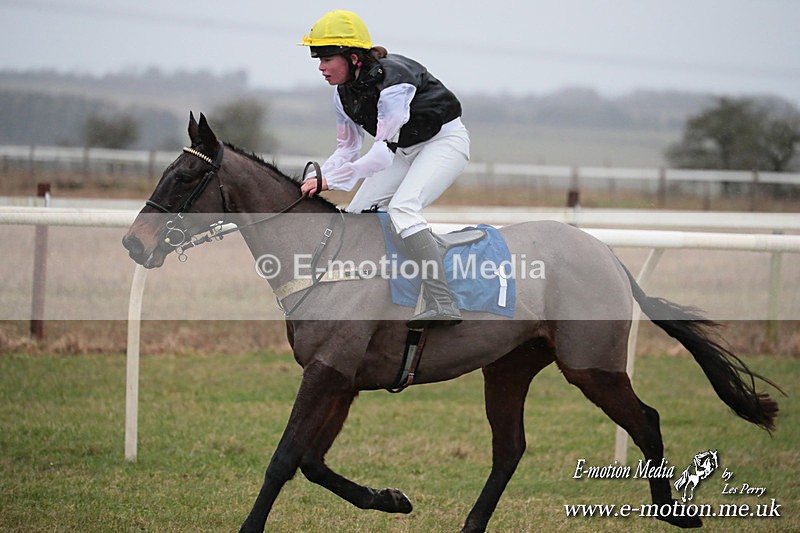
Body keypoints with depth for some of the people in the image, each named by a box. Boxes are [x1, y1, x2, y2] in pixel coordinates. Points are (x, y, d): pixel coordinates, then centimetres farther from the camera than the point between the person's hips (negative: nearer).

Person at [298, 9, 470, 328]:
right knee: (357, 214, 0)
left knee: (402, 207, -30)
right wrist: (316, 179, -11)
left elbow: (382, 155, -34)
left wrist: (330, 179, -36)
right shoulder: (344, 93, -5)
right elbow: (348, 149, 5)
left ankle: (442, 305, -35)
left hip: (445, 141, -9)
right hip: (404, 150, 9)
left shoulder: (391, 81, -31)